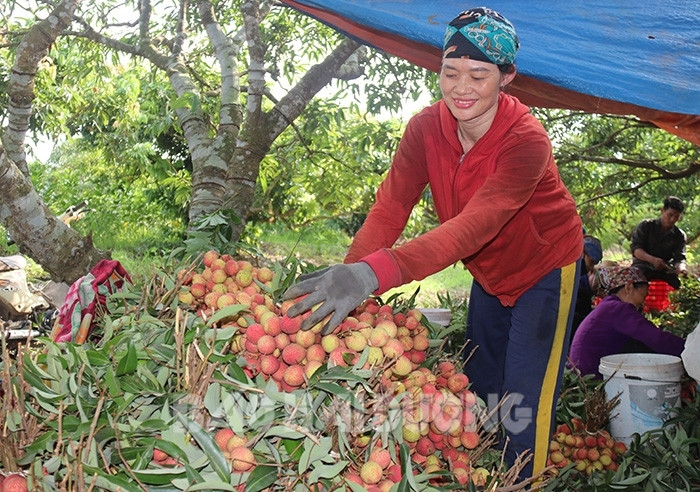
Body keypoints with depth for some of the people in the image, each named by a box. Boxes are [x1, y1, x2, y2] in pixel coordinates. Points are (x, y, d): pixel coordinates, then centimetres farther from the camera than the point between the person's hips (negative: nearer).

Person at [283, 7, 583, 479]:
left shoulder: (527, 140, -32)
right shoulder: (426, 127, -16)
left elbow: (474, 226, -46)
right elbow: (390, 206, -24)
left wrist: (373, 273, -60)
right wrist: (349, 274, -43)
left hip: (544, 270, -5)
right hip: (490, 275, 5)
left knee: (522, 403, -6)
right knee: (480, 387, 16)